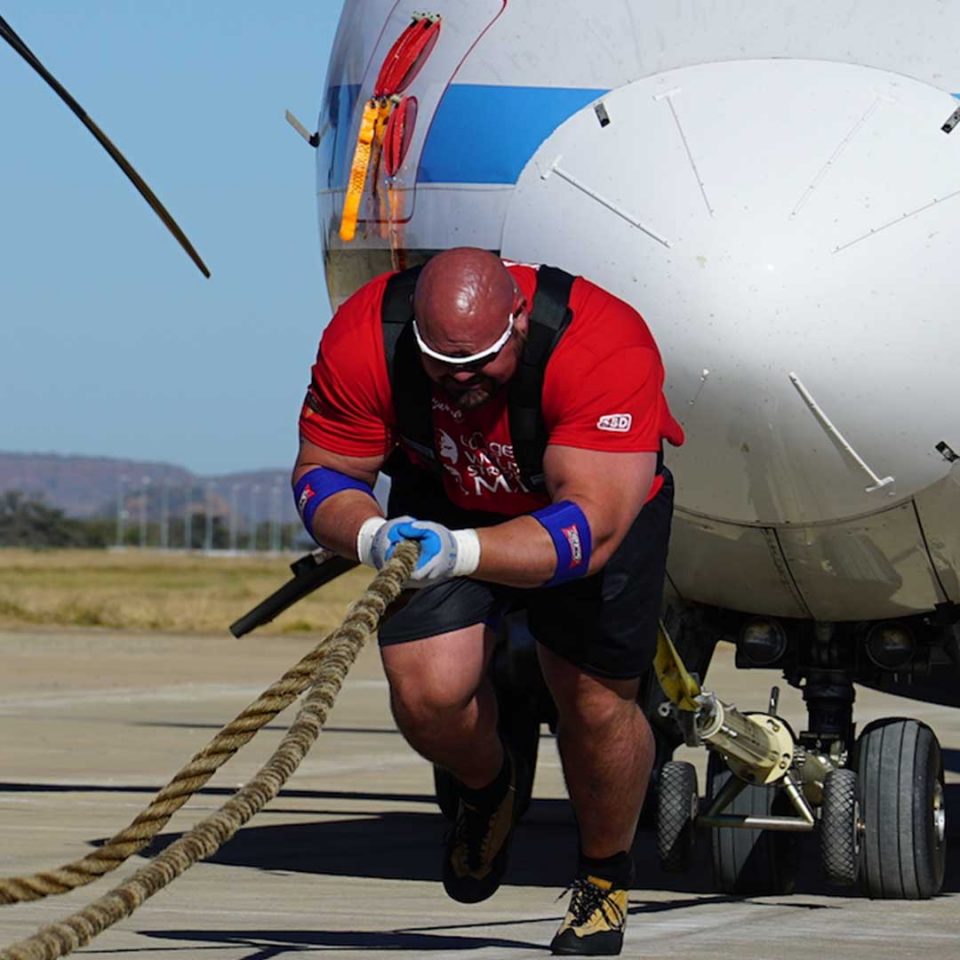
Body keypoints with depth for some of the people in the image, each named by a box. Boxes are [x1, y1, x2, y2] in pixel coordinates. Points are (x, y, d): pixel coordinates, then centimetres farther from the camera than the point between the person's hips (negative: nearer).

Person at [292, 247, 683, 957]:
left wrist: (464, 551, -57)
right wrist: (372, 536, -40)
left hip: (603, 493, -2)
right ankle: (490, 786, 20)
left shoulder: (604, 348, -38)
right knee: (428, 691, -18)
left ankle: (605, 877, 25)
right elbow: (322, 473, -17)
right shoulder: (364, 341, -29)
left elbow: (591, 527, -42)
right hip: (444, 500, 2)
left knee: (596, 699, -7)